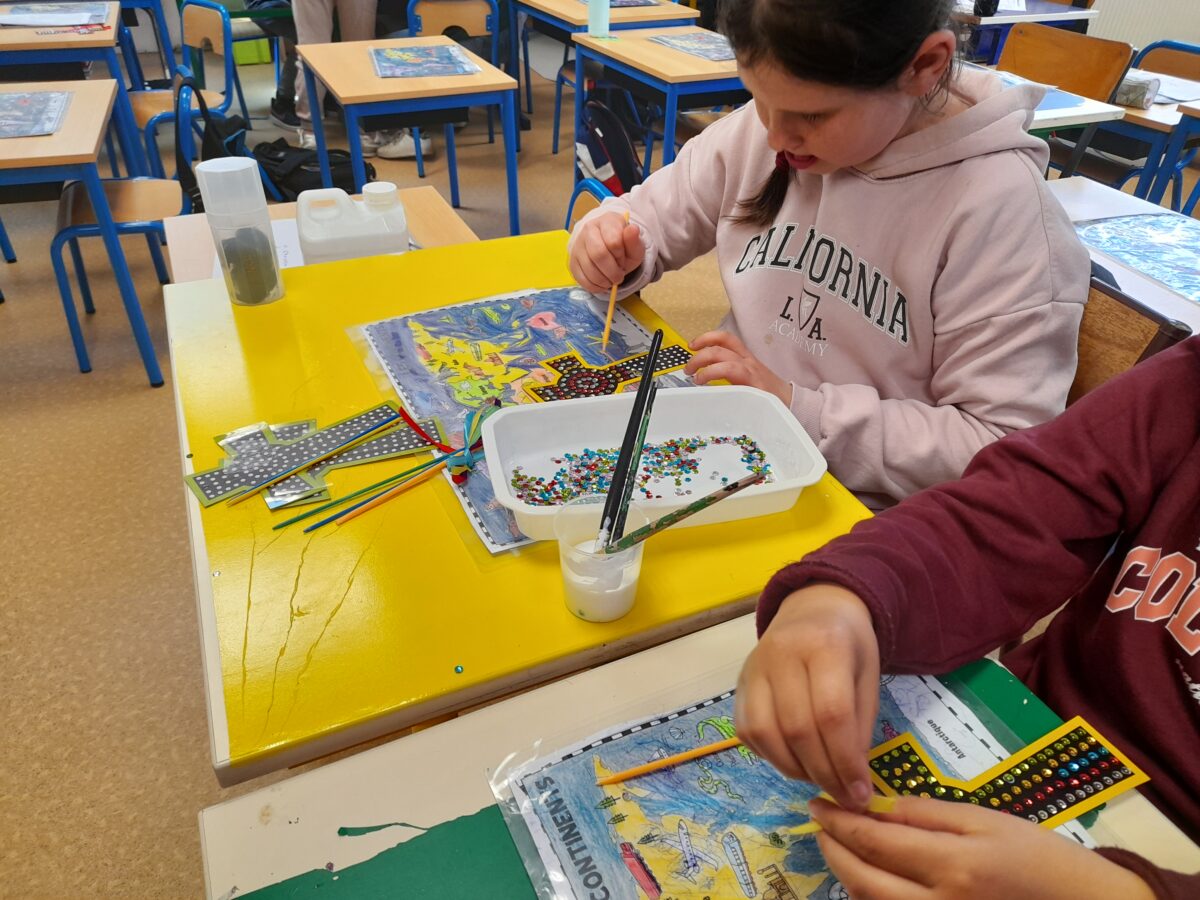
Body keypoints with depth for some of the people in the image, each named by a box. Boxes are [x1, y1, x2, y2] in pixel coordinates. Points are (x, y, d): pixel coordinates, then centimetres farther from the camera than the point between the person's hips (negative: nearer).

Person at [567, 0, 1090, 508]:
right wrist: (612, 248, -11)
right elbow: (650, 215, 12)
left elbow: (1007, 451, -17)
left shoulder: (1006, 209, -17)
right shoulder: (755, 132, -2)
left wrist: (798, 408, -22)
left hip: (861, 512, -5)